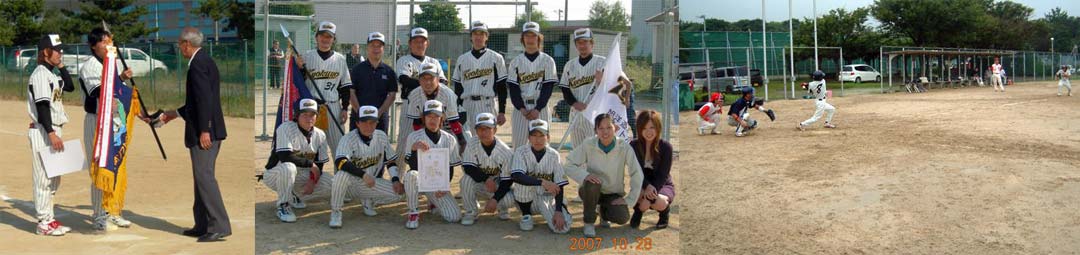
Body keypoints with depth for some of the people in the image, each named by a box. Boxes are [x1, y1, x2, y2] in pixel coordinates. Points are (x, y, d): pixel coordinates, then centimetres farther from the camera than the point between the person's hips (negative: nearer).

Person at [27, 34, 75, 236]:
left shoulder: (52, 74, 14)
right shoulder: (40, 74, -13)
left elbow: (70, 87, 20)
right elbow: (42, 106, -20)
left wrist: (61, 66, 10)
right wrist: (52, 134, -25)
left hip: (53, 130, 10)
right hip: (42, 131, -10)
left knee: (53, 178, 15)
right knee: (44, 177, -6)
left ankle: (48, 218, 23)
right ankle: (44, 222, -2)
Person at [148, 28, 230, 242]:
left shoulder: (198, 63, -13)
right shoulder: (205, 60, 18)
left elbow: (205, 98, -21)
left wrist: (204, 131, -23)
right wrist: (172, 115, 29)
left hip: (204, 132, -10)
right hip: (208, 130, 10)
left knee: (205, 177, -10)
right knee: (202, 177, 13)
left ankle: (220, 226, -12)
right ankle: (202, 226, 18)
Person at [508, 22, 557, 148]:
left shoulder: (547, 61, 4)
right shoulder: (516, 62, 9)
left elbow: (548, 88, -2)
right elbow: (513, 89, 3)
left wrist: (537, 109, -13)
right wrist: (522, 109, -11)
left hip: (541, 108, -1)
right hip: (520, 108, 1)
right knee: (518, 144, -1)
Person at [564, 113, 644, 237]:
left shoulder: (624, 147, -16)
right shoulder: (588, 144, -16)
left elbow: (637, 174, -12)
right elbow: (569, 165, -13)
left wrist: (628, 199, -14)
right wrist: (585, 175, -32)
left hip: (613, 194, 1)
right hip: (591, 190, -1)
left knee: (622, 217, -25)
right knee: (592, 183, -36)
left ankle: (604, 210, 14)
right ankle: (589, 222, -12)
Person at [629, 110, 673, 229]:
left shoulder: (666, 147, -15)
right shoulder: (634, 145, -9)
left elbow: (662, 175, -18)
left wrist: (650, 196, -30)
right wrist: (647, 186, -31)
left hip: (663, 185, -1)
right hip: (642, 185, 1)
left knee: (659, 203, -36)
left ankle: (665, 211, 5)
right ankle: (638, 210, 5)